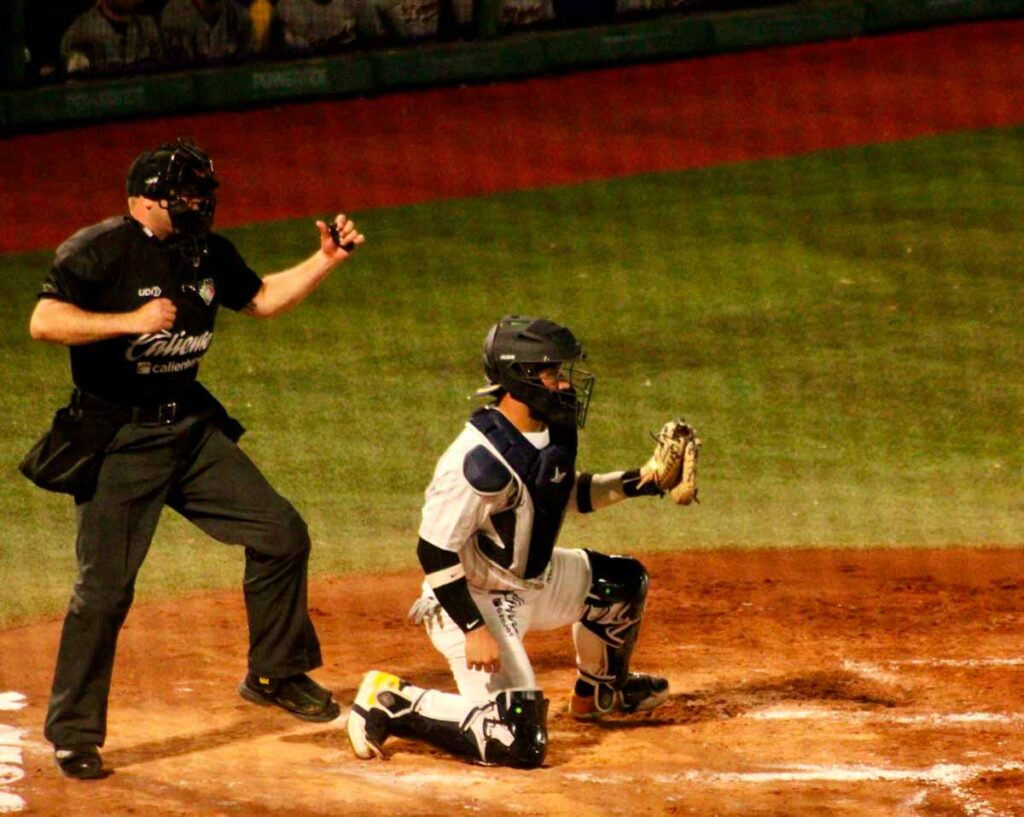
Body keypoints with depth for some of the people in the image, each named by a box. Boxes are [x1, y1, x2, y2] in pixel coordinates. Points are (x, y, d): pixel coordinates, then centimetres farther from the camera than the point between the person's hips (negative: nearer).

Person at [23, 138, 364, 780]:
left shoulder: (209, 253, 6)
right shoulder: (104, 250, -16)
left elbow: (262, 299, 22)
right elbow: (45, 321, -25)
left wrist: (327, 260, 10)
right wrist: (132, 322, -30)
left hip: (192, 428, 7)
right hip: (118, 439, -7)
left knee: (282, 534, 4)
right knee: (105, 589, -7)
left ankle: (275, 674, 23)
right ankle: (73, 735, 5)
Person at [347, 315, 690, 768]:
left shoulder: (554, 432, -2)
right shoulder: (481, 459, -30)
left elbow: (571, 494, 18)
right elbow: (435, 551, -27)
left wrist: (637, 481, 4)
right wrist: (474, 630, -28)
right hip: (474, 598, -9)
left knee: (624, 582, 20)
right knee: (520, 742, -18)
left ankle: (598, 691, 43)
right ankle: (393, 702, -4)